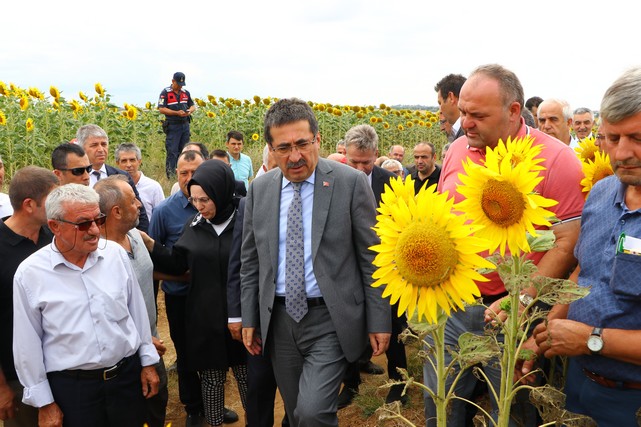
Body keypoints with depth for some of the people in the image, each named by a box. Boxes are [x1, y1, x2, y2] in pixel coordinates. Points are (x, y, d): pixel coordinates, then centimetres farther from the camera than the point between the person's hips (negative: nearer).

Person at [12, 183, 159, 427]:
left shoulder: (115, 253, -4)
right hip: (71, 387, -2)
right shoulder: (30, 273, -12)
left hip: (128, 374, 3)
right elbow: (28, 344, -4)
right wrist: (44, 402, 0)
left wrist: (148, 361, 8)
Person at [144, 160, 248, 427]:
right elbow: (176, 265, 9)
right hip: (204, 322, 3)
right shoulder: (195, 225, 4)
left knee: (247, 378, 11)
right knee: (211, 380, 14)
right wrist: (149, 244, -4)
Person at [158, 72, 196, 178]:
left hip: (185, 125, 6)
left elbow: (193, 105, 20)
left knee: (184, 149, 10)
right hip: (172, 126, -5)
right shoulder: (165, 93, -5)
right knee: (172, 151, -7)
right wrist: (177, 113, -18)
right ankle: (170, 174, -2)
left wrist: (190, 111, -5)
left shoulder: (185, 92, 12)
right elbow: (161, 109, -10)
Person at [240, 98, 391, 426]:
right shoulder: (259, 189, 3)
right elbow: (250, 260, 10)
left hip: (331, 320, -4)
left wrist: (379, 322, -6)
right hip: (279, 321, 4)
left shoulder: (351, 182, -9)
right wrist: (249, 319, 8)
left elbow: (372, 258, -7)